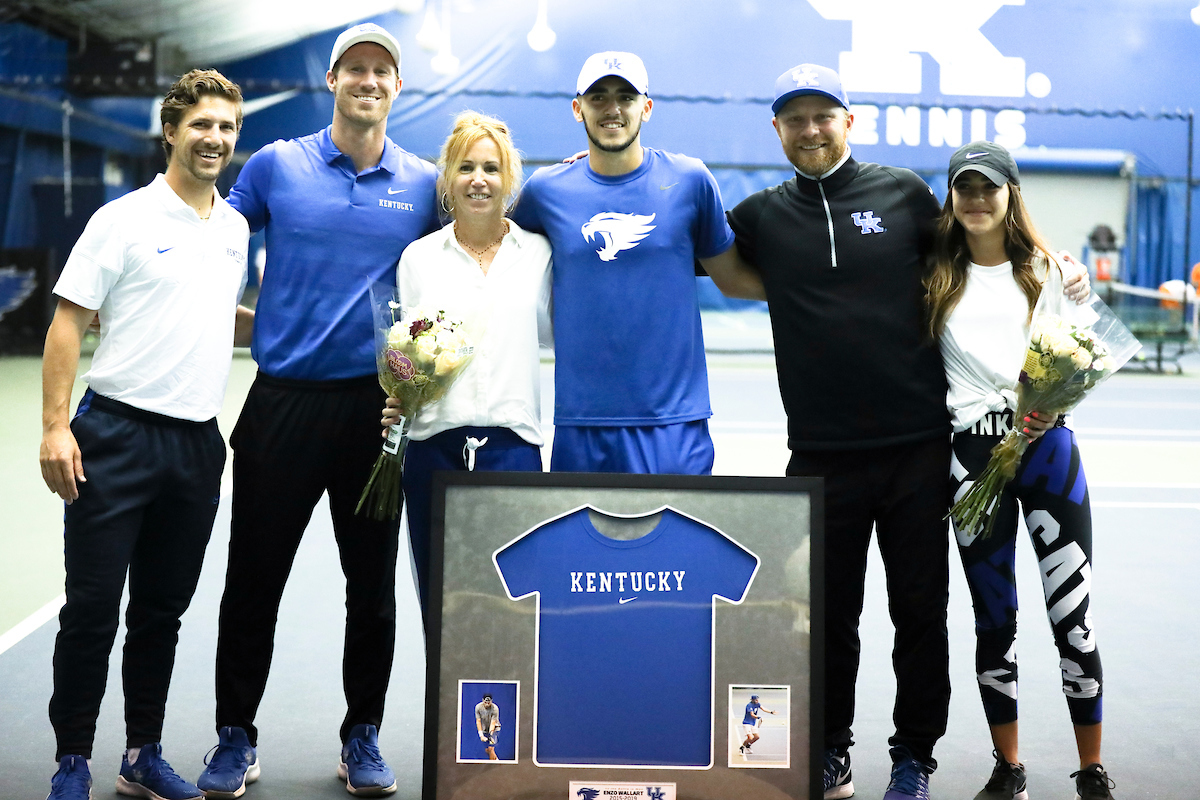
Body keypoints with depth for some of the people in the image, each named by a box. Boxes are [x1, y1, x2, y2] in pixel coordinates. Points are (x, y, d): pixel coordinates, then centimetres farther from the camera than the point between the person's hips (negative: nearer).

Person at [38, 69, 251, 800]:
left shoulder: (238, 229, 12)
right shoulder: (124, 219, -5)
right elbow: (68, 325, -7)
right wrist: (56, 427, -14)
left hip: (198, 443, 5)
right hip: (117, 436, -5)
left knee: (163, 609, 13)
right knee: (93, 607, 1)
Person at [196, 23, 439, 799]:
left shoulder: (425, 184, 4)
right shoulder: (276, 166, 2)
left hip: (376, 406, 1)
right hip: (283, 401, 0)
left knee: (373, 585, 9)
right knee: (254, 578, 6)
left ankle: (363, 737, 24)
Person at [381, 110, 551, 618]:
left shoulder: (538, 252, 7)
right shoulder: (418, 256, 9)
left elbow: (555, 332, 17)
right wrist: (396, 401, -6)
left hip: (512, 444, -1)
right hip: (433, 447, 1)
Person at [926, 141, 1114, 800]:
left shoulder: (1046, 270, 9)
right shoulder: (937, 278, 9)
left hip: (1046, 443, 0)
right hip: (973, 449, 1)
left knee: (1071, 616, -3)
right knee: (994, 621, 7)